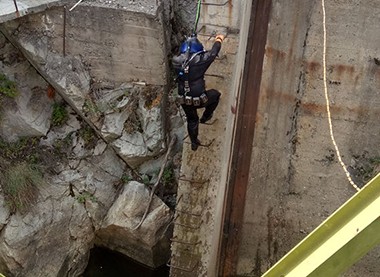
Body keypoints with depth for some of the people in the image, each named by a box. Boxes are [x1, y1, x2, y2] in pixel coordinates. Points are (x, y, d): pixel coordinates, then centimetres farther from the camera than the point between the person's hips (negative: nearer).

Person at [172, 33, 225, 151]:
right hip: (199, 100, -4)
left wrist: (190, 41, 34)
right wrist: (219, 40, 21)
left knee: (192, 121, 29)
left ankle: (194, 143, 45)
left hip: (184, 100, 5)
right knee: (216, 94, 26)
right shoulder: (200, 60, -21)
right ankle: (205, 117, 37)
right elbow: (213, 52, -1)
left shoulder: (176, 61, -10)